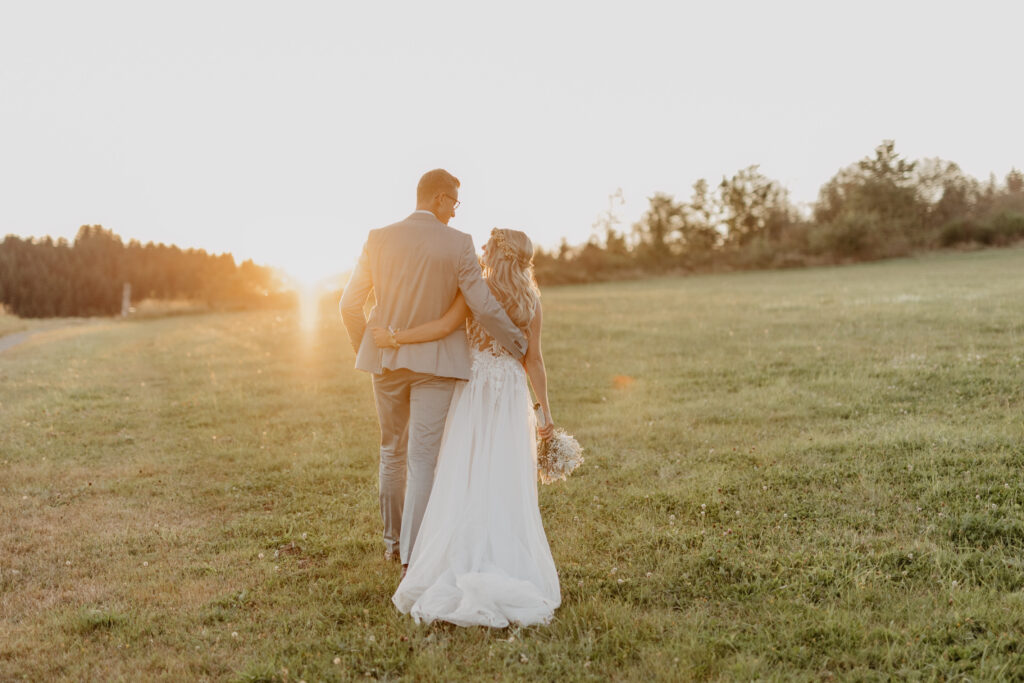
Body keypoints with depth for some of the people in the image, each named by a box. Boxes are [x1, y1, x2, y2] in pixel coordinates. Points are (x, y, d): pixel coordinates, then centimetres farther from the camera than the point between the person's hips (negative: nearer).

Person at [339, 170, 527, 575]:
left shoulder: (378, 240, -2)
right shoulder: (458, 244, -11)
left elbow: (350, 306, 1)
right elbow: (484, 307, -12)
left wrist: (365, 349, 18)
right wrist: (521, 347, 3)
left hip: (386, 360, 4)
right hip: (434, 363, -3)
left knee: (393, 451, 20)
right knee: (423, 459, 0)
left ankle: (393, 541, 32)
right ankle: (412, 558, -3)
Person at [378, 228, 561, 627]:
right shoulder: (531, 301, 2)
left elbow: (445, 326, -18)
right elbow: (533, 361, 1)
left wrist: (394, 338, -12)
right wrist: (545, 410, 7)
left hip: (475, 392, -2)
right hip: (512, 398, 2)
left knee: (464, 483, 2)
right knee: (507, 486, 5)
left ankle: (462, 563, -3)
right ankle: (507, 561, 1)